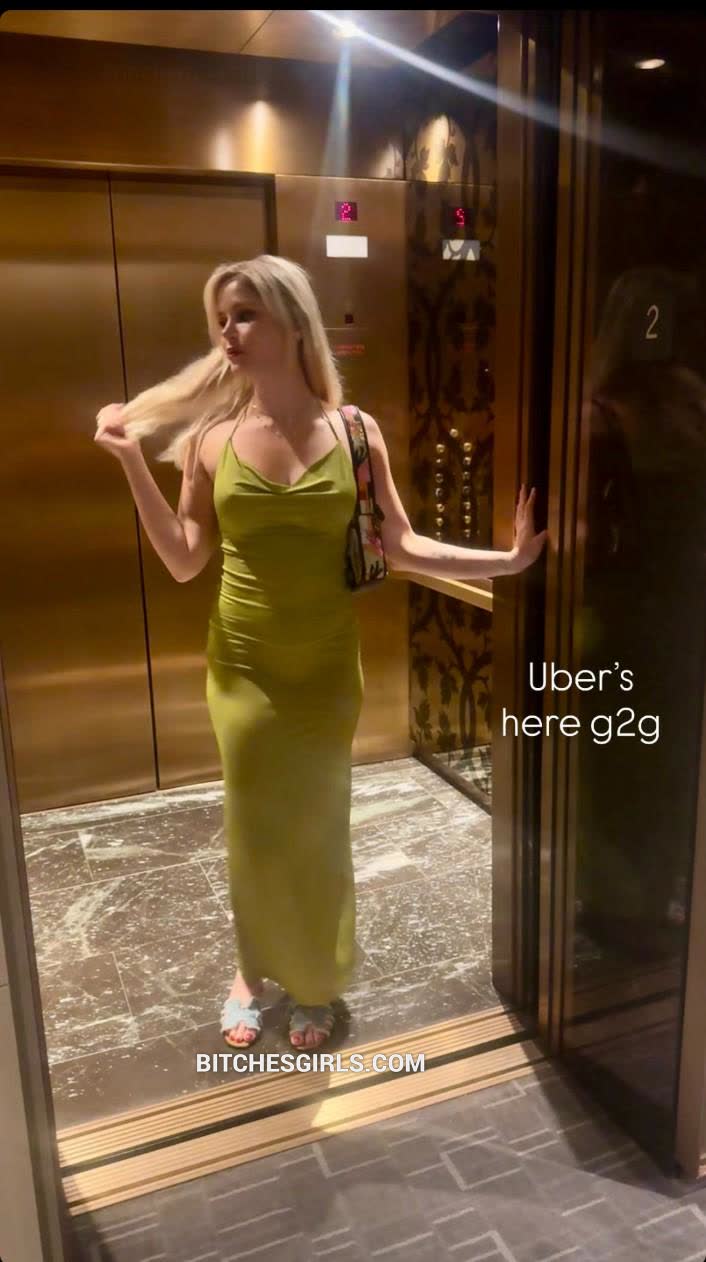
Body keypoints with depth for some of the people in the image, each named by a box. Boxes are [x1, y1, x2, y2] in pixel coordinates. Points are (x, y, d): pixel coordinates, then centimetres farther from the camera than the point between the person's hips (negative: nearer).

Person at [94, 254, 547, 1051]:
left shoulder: (353, 431, -6)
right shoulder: (211, 437, -4)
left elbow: (401, 548, -4)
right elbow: (184, 562, -3)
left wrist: (508, 559, -12)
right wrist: (133, 464, -9)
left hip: (327, 668, 0)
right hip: (243, 665, 1)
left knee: (318, 830, 11)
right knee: (253, 829, 11)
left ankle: (316, 982, 36)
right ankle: (252, 970, 38)